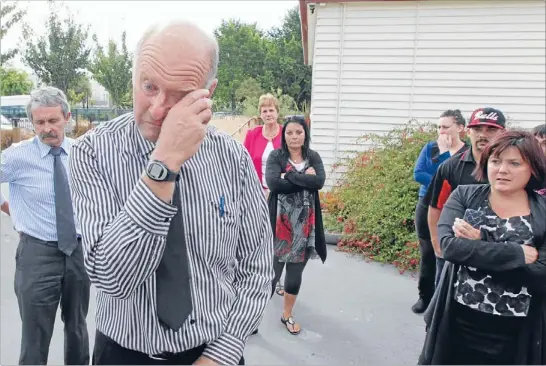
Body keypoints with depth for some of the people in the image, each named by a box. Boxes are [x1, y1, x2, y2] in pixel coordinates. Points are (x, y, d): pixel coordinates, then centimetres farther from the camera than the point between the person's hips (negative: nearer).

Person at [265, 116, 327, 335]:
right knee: (271, 271, -3)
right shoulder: (276, 156, -3)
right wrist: (304, 179, -15)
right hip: (279, 222, -3)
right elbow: (273, 183, -20)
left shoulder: (313, 157, 6)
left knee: (296, 272, 14)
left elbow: (320, 182, -12)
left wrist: (289, 176, -15)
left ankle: (287, 315, 33)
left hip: (304, 224, 4)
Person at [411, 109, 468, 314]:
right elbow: (417, 174, -7)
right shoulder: (430, 148, 4)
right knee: (427, 253, 9)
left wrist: (445, 152, -17)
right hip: (427, 207, 3)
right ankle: (425, 296, 21)